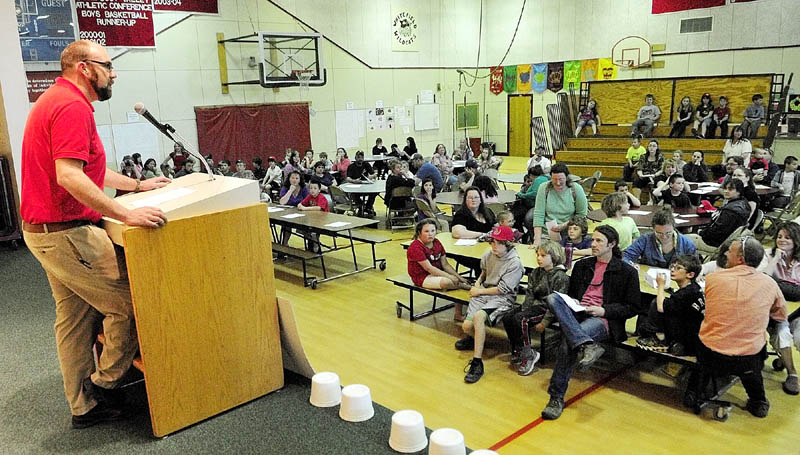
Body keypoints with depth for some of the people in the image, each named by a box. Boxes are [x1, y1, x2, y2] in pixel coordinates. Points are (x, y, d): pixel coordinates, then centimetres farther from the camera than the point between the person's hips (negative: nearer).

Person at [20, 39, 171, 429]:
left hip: (45, 230, 11)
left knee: (75, 316, 16)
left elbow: (88, 168, 26)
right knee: (128, 302, -3)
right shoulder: (73, 107, -17)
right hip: (66, 232, -11)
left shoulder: (56, 100, 18)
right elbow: (69, 176, -28)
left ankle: (84, 407, 26)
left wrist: (136, 185, 28)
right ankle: (103, 383, 13)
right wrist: (125, 215, -29)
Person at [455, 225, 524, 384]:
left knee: (478, 316, -35)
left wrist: (479, 291, -8)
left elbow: (502, 289, -15)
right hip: (483, 293, 6)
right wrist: (478, 282, 10)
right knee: (467, 326, -10)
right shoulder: (489, 255, 3)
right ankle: (474, 337, 32)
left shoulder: (515, 263, -16)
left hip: (502, 299, -6)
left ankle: (477, 363, -29)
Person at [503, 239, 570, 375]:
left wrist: (545, 322, -19)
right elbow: (529, 294, 10)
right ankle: (518, 353, 2)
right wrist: (524, 310, -6)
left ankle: (527, 355, -15)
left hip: (547, 308, -8)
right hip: (535, 305, 8)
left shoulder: (560, 276, -11)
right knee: (507, 318, -13)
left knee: (519, 319, -29)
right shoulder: (535, 273, 12)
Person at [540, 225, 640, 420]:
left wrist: (604, 310, -10)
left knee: (568, 340, -33)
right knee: (552, 297, -28)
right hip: (576, 314, 5)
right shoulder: (582, 265, 21)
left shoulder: (627, 272, 7)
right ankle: (587, 345, -42)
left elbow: (631, 308, 4)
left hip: (603, 320, -5)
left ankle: (557, 397, -23)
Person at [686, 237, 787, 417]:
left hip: (710, 357, -1)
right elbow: (781, 317, 13)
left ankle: (693, 393, 28)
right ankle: (758, 402, 35)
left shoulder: (713, 278, -8)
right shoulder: (769, 284, -4)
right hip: (749, 361, 1)